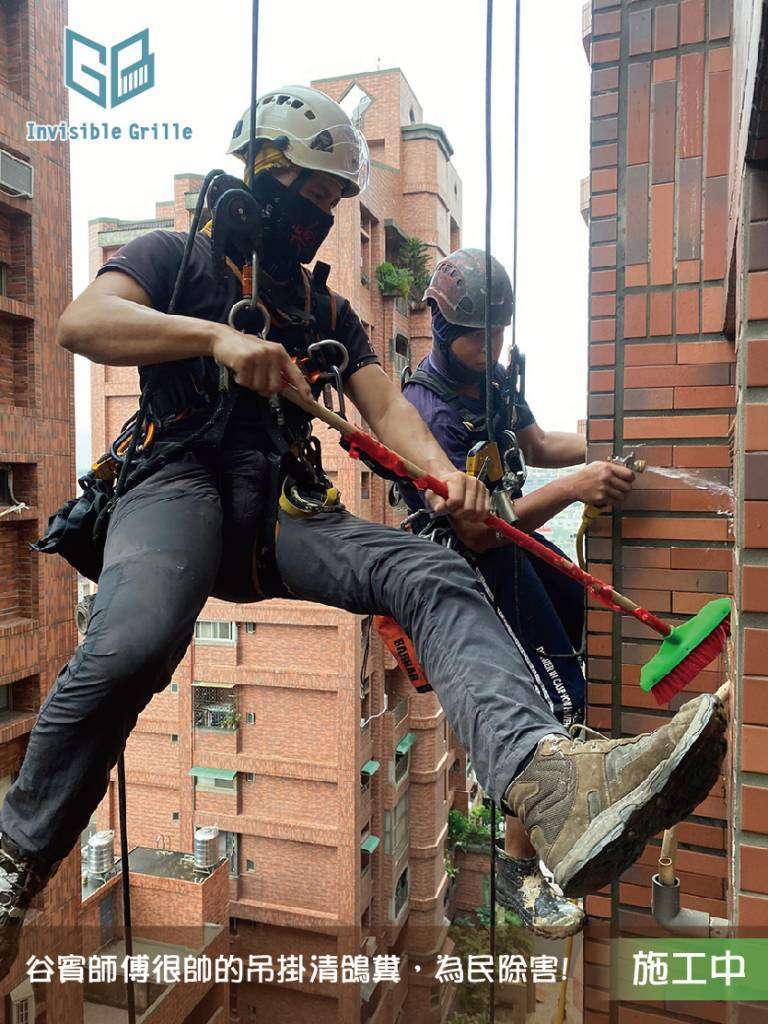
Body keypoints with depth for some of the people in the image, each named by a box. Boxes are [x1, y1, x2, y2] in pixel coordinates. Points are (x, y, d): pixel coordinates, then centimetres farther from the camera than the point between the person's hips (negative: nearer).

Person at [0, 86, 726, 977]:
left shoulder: (327, 312, 26)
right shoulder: (175, 257, 14)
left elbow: (386, 406, 10)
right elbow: (79, 321, -6)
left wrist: (442, 471, -13)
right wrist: (216, 335, -21)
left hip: (284, 509, 4)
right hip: (178, 481, -4)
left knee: (438, 579, -23)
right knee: (134, 642, -35)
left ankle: (548, 778, -47)